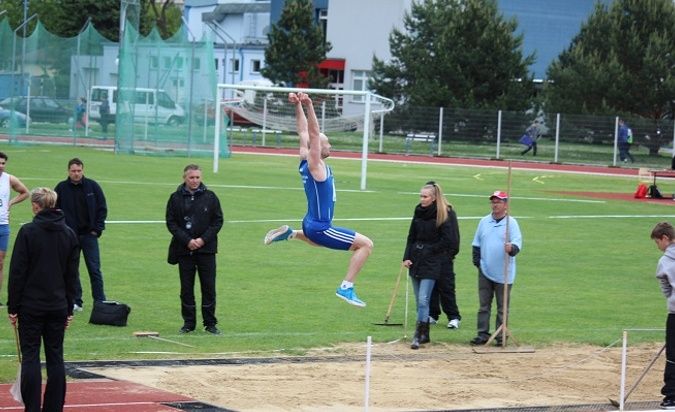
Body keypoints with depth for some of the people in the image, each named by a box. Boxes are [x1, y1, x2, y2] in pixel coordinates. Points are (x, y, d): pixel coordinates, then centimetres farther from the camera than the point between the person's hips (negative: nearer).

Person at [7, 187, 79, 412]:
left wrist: (12, 307, -3)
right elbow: (72, 275, 9)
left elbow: (17, 272, -9)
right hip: (58, 306, 4)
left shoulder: (28, 232, -10)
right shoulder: (69, 234, 5)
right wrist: (69, 308, 15)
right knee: (55, 357, 9)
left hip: (31, 305, -4)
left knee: (30, 357, 0)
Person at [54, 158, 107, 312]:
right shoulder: (61, 188, -1)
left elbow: (102, 208, 4)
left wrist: (97, 229, -4)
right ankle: (76, 302, 10)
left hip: (89, 234, -1)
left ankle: (100, 301, 4)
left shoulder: (92, 186, 0)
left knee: (94, 269, 0)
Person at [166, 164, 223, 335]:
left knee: (209, 287, 1)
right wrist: (187, 241, -12)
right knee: (186, 288, 5)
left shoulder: (210, 197, 2)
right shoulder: (176, 198, 2)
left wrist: (203, 239, -10)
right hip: (184, 250, 0)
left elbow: (218, 221, 2)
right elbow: (171, 222, -1)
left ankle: (210, 323, 9)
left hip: (206, 249, 0)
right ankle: (188, 322, 13)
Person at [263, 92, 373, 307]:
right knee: (366, 244, -12)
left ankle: (288, 234, 27)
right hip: (319, 228, -10)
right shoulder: (315, 165, -19)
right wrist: (308, 106, -35)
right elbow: (312, 134, -29)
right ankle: (346, 287, -15)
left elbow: (304, 132, 10)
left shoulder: (305, 160, 3)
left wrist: (297, 105, 8)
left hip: (311, 223, 10)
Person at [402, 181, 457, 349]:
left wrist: (429, 251, -7)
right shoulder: (419, 211, 9)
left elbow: (447, 240, -10)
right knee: (419, 301, 10)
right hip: (416, 260, 6)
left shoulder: (445, 214, -8)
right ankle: (424, 335, 19)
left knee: (423, 300, -12)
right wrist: (407, 257, 3)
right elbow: (411, 236, 12)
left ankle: (418, 335, -9)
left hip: (431, 263, -6)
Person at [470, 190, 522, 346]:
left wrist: (511, 248, -37)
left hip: (504, 273, -4)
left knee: (503, 307, 3)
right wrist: (477, 261, 5)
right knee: (483, 305, 7)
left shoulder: (511, 223, -4)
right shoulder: (484, 222, 10)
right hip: (485, 272, 4)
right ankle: (483, 334, 11)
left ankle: (501, 336, 9)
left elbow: (517, 243, -15)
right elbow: (476, 244, 16)